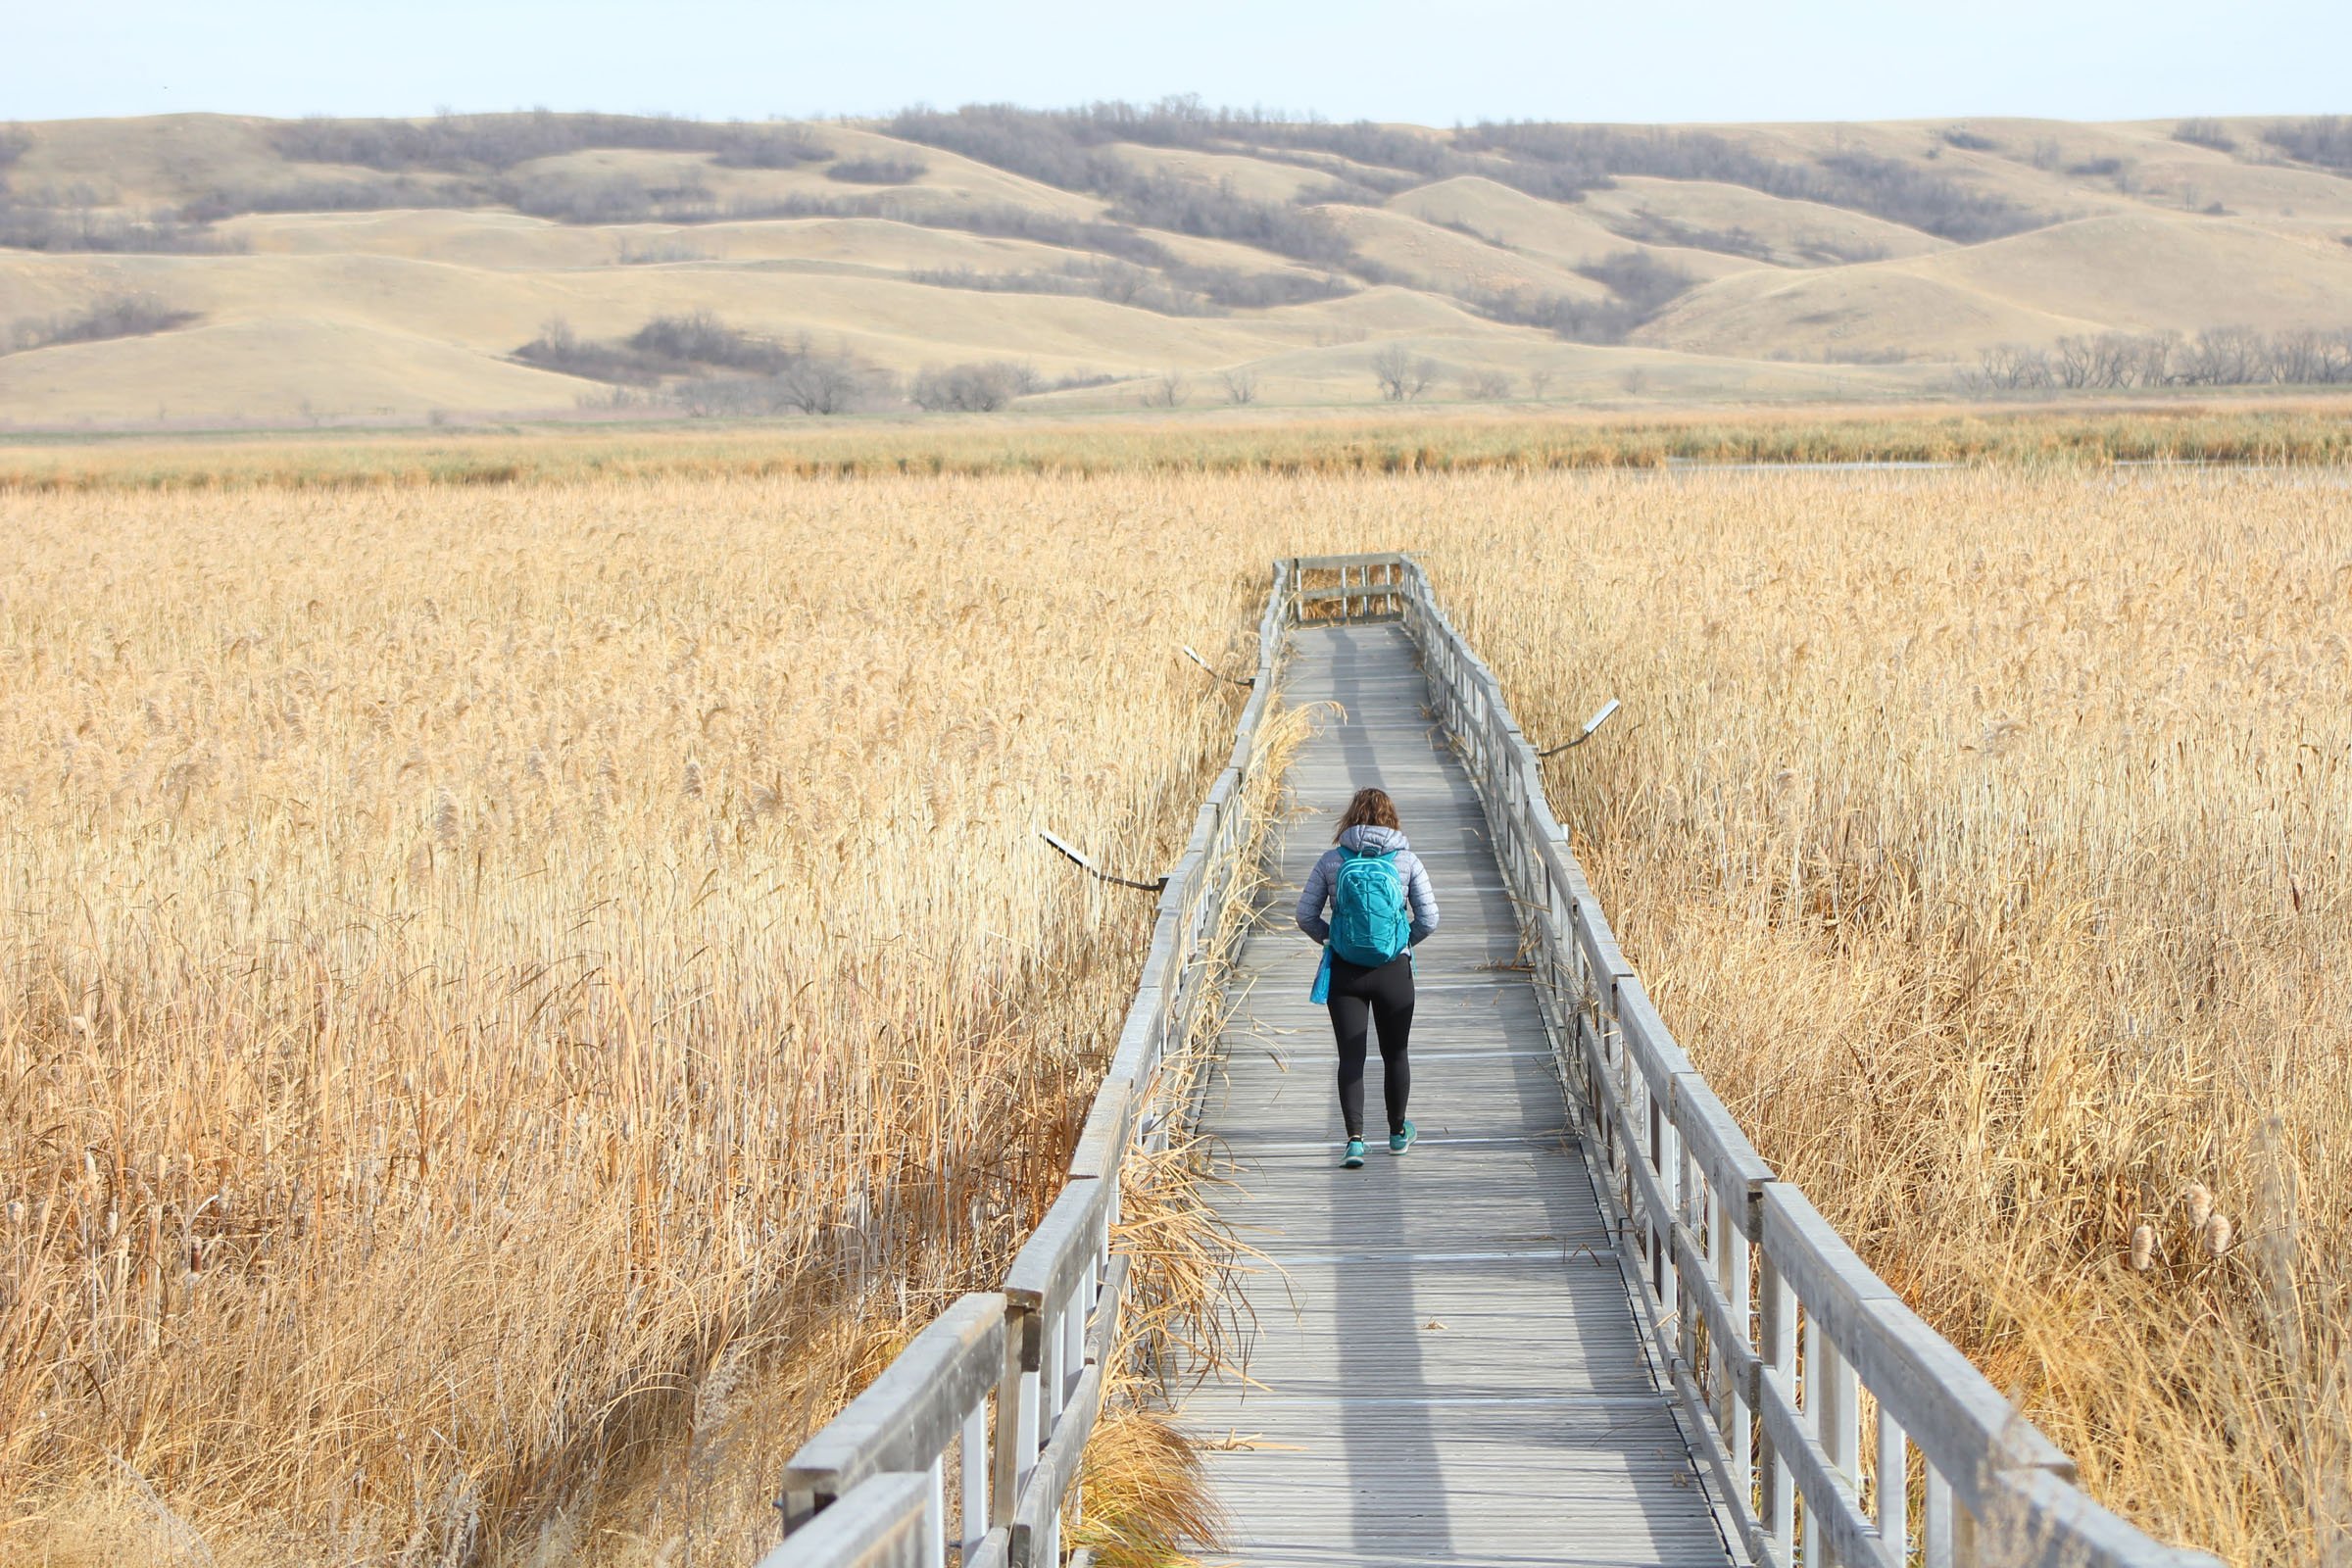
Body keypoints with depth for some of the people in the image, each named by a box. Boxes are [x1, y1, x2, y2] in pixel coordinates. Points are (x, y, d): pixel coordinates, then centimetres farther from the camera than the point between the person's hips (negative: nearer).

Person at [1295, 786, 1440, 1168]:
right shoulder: (1406, 861, -6)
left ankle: (1355, 1138, -12)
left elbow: (1306, 916, -4)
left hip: (1344, 972, 0)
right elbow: (1428, 920, -7)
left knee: (1351, 1056, 2)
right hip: (1393, 970, 0)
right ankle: (1398, 1132, 31)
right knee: (1395, 1054, 17)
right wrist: (1405, 942, 11)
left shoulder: (1332, 861, -5)